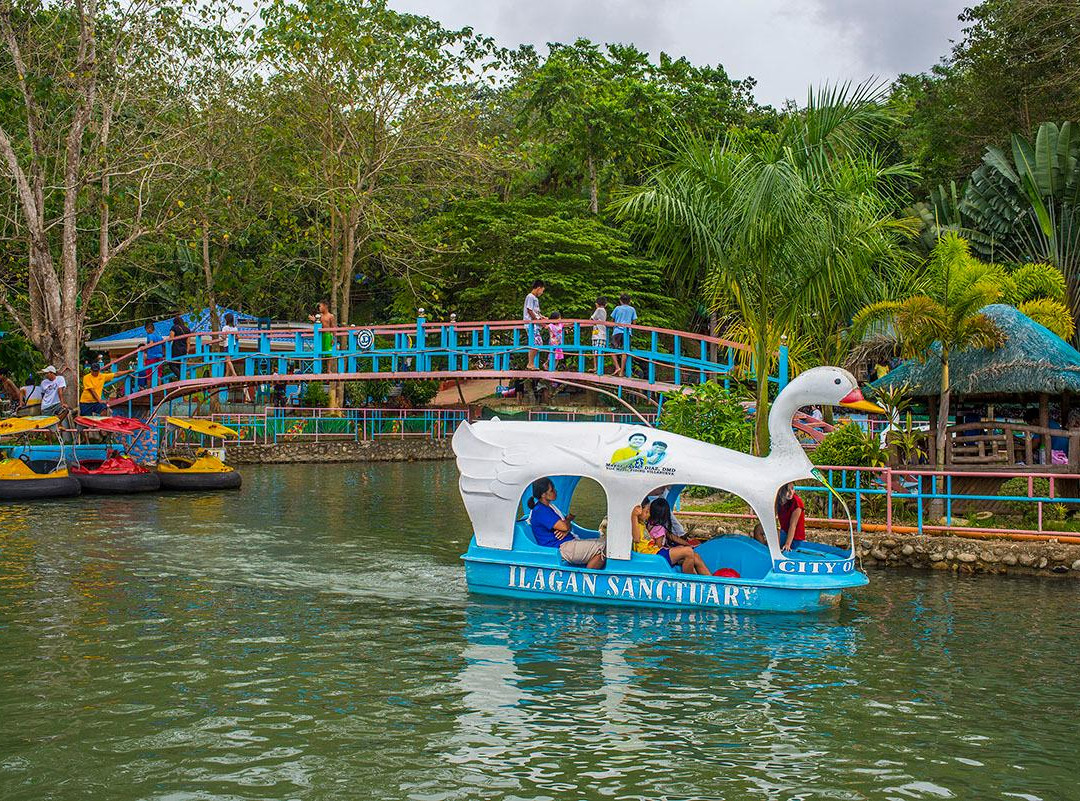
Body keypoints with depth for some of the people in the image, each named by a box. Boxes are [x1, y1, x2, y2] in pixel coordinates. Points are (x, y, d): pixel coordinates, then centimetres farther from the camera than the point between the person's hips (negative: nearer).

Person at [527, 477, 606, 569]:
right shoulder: (540, 512, -16)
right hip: (562, 549, -11)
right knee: (602, 547, -20)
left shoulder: (549, 506, 17)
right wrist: (570, 518, 1)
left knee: (604, 540, 3)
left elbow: (566, 524, 20)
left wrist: (566, 531, -5)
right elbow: (564, 526, -22)